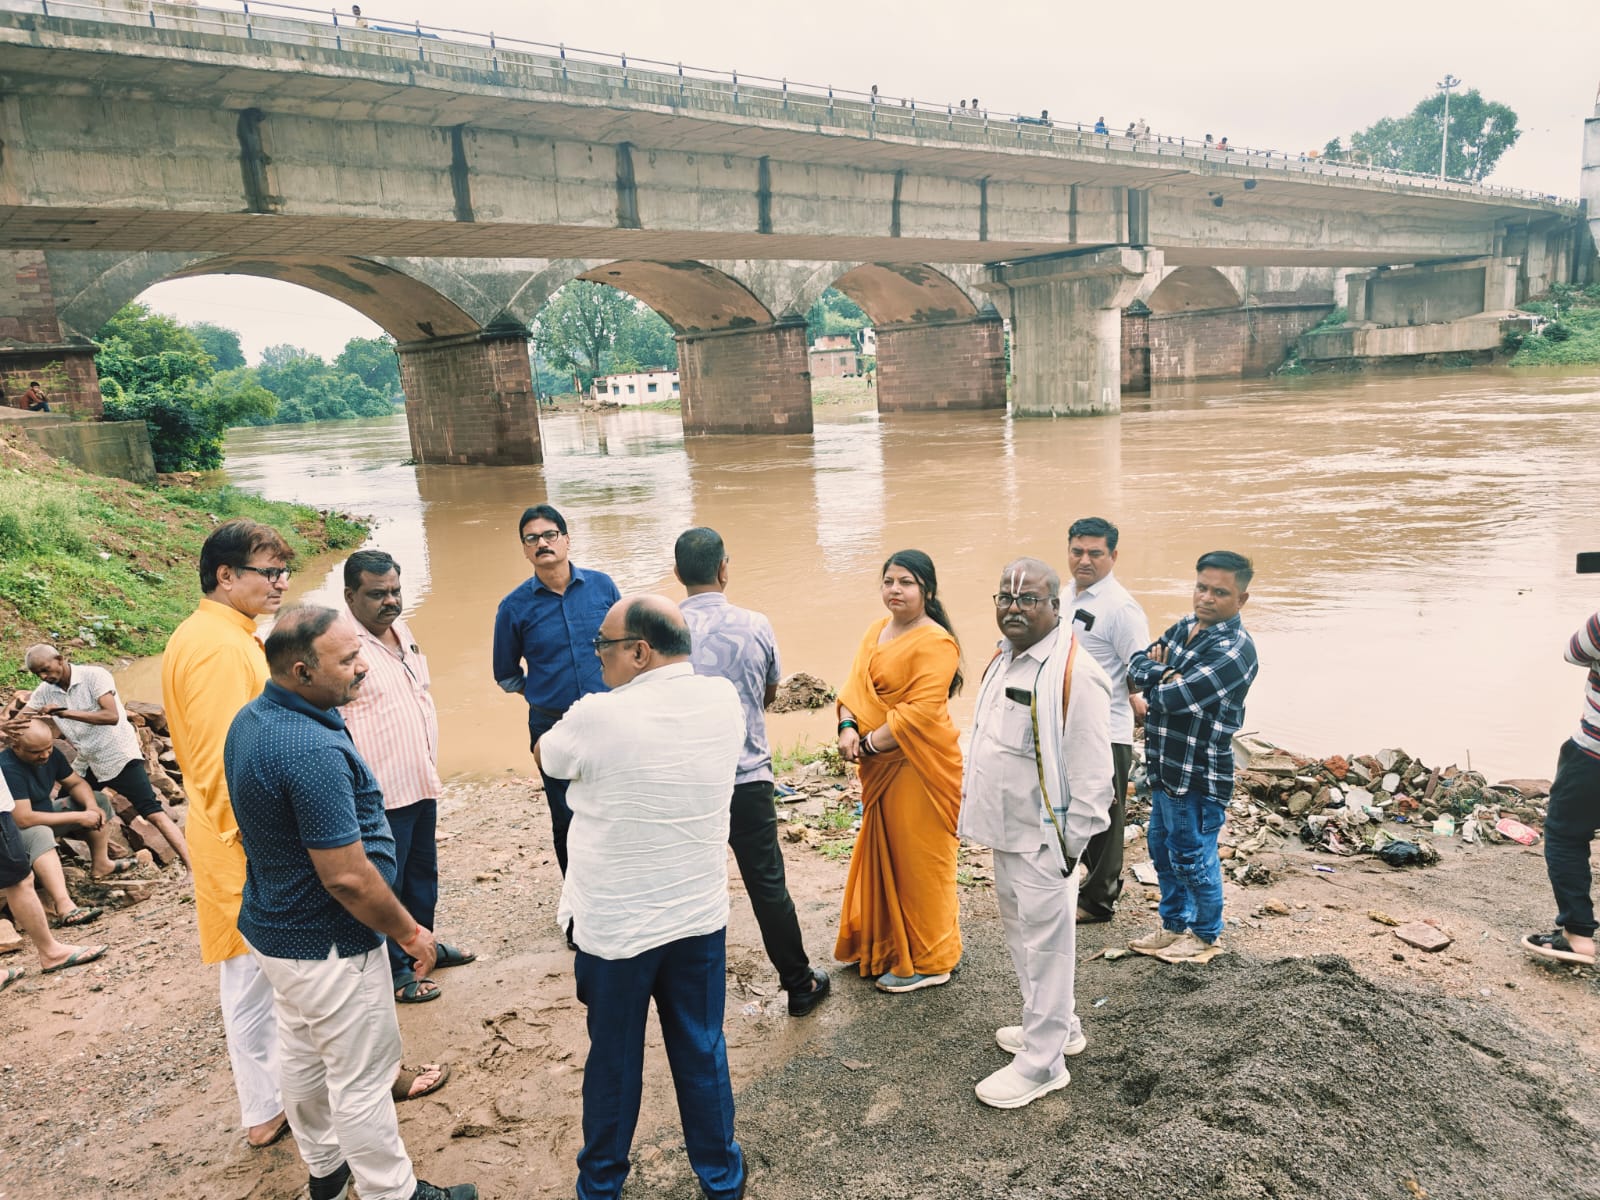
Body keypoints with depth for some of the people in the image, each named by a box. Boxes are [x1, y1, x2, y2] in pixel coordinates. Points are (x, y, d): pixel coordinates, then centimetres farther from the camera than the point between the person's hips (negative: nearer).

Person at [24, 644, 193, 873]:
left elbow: (111, 716, -25)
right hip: (87, 763, 7)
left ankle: (192, 867, -20)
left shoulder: (94, 676, -16)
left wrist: (65, 712, -29)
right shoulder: (44, 693, 2)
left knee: (153, 813, -15)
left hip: (119, 756, -7)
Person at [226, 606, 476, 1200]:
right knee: (362, 1081, 8)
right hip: (328, 948, -10)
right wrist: (411, 933, -14)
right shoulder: (313, 750, -33)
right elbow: (347, 877, -29)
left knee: (302, 1058, 25)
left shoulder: (249, 720, -2)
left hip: (273, 927, 10)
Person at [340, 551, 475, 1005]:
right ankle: (394, 972, 23)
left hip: (422, 784, 9)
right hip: (381, 795, -9)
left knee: (423, 873, 23)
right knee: (384, 885, 8)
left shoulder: (401, 630, 8)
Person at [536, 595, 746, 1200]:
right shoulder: (723, 701, -9)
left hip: (614, 927, -3)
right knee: (703, 1053, 19)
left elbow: (544, 756, 0)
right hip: (701, 917, 3)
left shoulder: (598, 717, -22)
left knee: (613, 1061, 17)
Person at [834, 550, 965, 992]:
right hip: (880, 768, 8)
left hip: (918, 767, -8)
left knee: (917, 861, 4)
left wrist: (870, 743, -19)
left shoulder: (935, 642, -17)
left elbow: (921, 711, -23)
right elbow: (854, 686, 6)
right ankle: (885, 944, 37)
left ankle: (927, 962, 21)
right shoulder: (876, 631, 9)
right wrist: (848, 729, -12)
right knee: (882, 854, 19)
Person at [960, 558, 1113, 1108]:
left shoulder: (1075, 674, -22)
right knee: (1019, 933, 22)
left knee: (1045, 944, 4)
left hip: (1044, 839, -9)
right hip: (1005, 832, 9)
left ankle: (1041, 1062, 19)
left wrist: (1071, 846, -17)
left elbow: (1091, 774, -20)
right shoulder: (1003, 659, 7)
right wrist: (975, 808, 18)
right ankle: (1056, 1024, 42)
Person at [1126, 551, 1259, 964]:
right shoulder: (1185, 627, 7)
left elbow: (1174, 698, -28)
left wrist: (1155, 683, -7)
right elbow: (1137, 664, 4)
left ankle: (1207, 935, 29)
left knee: (1192, 857, 7)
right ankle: (1174, 925, 39)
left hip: (1198, 775, -9)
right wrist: (1164, 673, -16)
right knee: (1162, 848, 20)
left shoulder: (1234, 650, -22)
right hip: (1165, 766, 9)